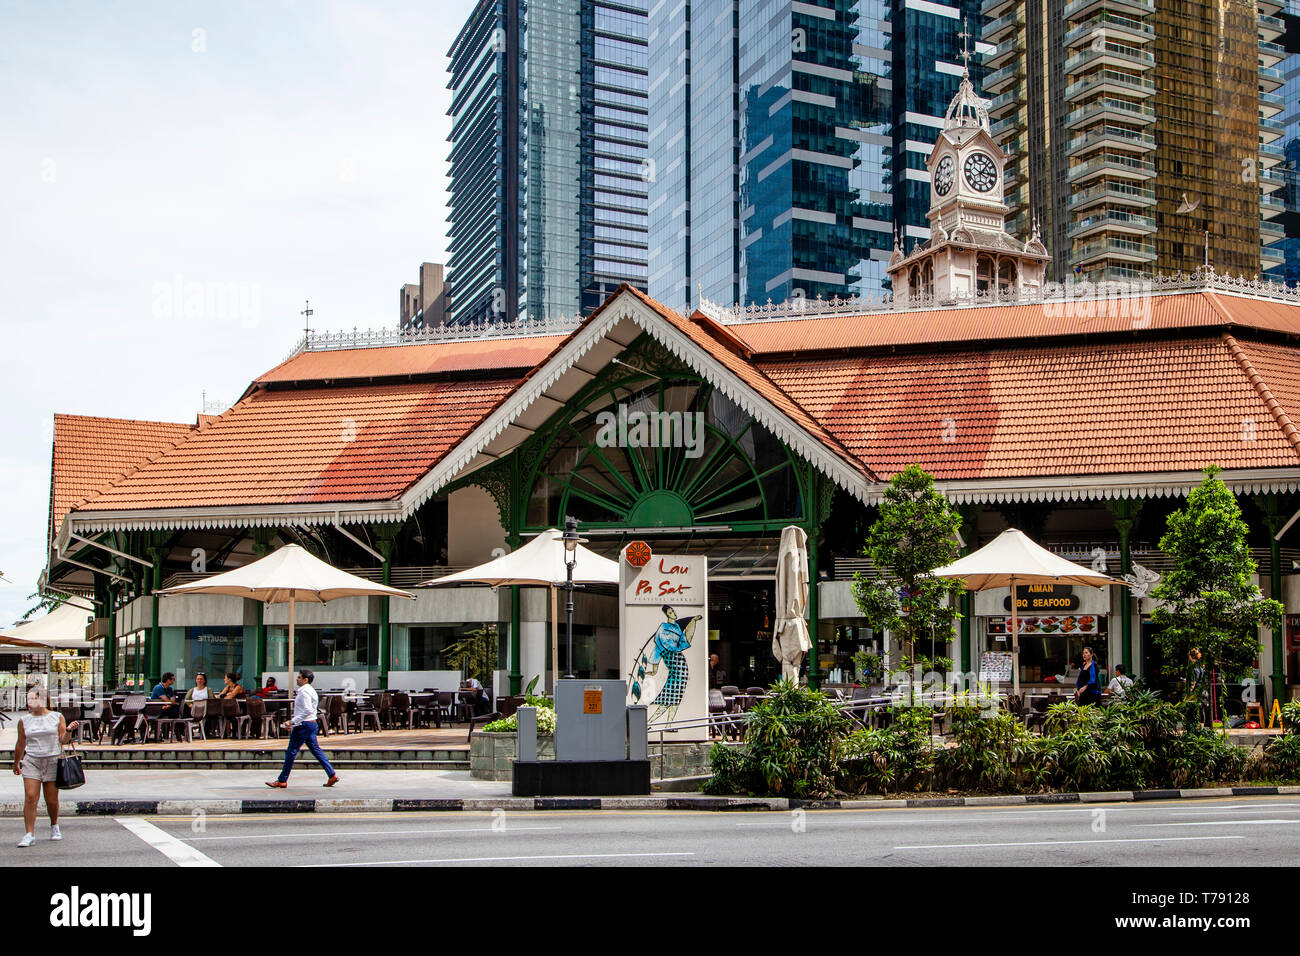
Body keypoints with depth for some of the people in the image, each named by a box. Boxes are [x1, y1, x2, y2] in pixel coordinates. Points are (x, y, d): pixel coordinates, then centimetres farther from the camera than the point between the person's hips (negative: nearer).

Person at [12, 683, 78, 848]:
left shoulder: (57, 717, 2)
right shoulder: (24, 720, 5)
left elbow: (63, 740, 2)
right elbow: (21, 744, 15)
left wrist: (69, 731, -16)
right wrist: (16, 763, 20)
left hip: (53, 760, -1)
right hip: (31, 761, 1)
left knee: (52, 799, 3)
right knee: (30, 797, -12)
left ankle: (54, 826, 29)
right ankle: (29, 834, -8)